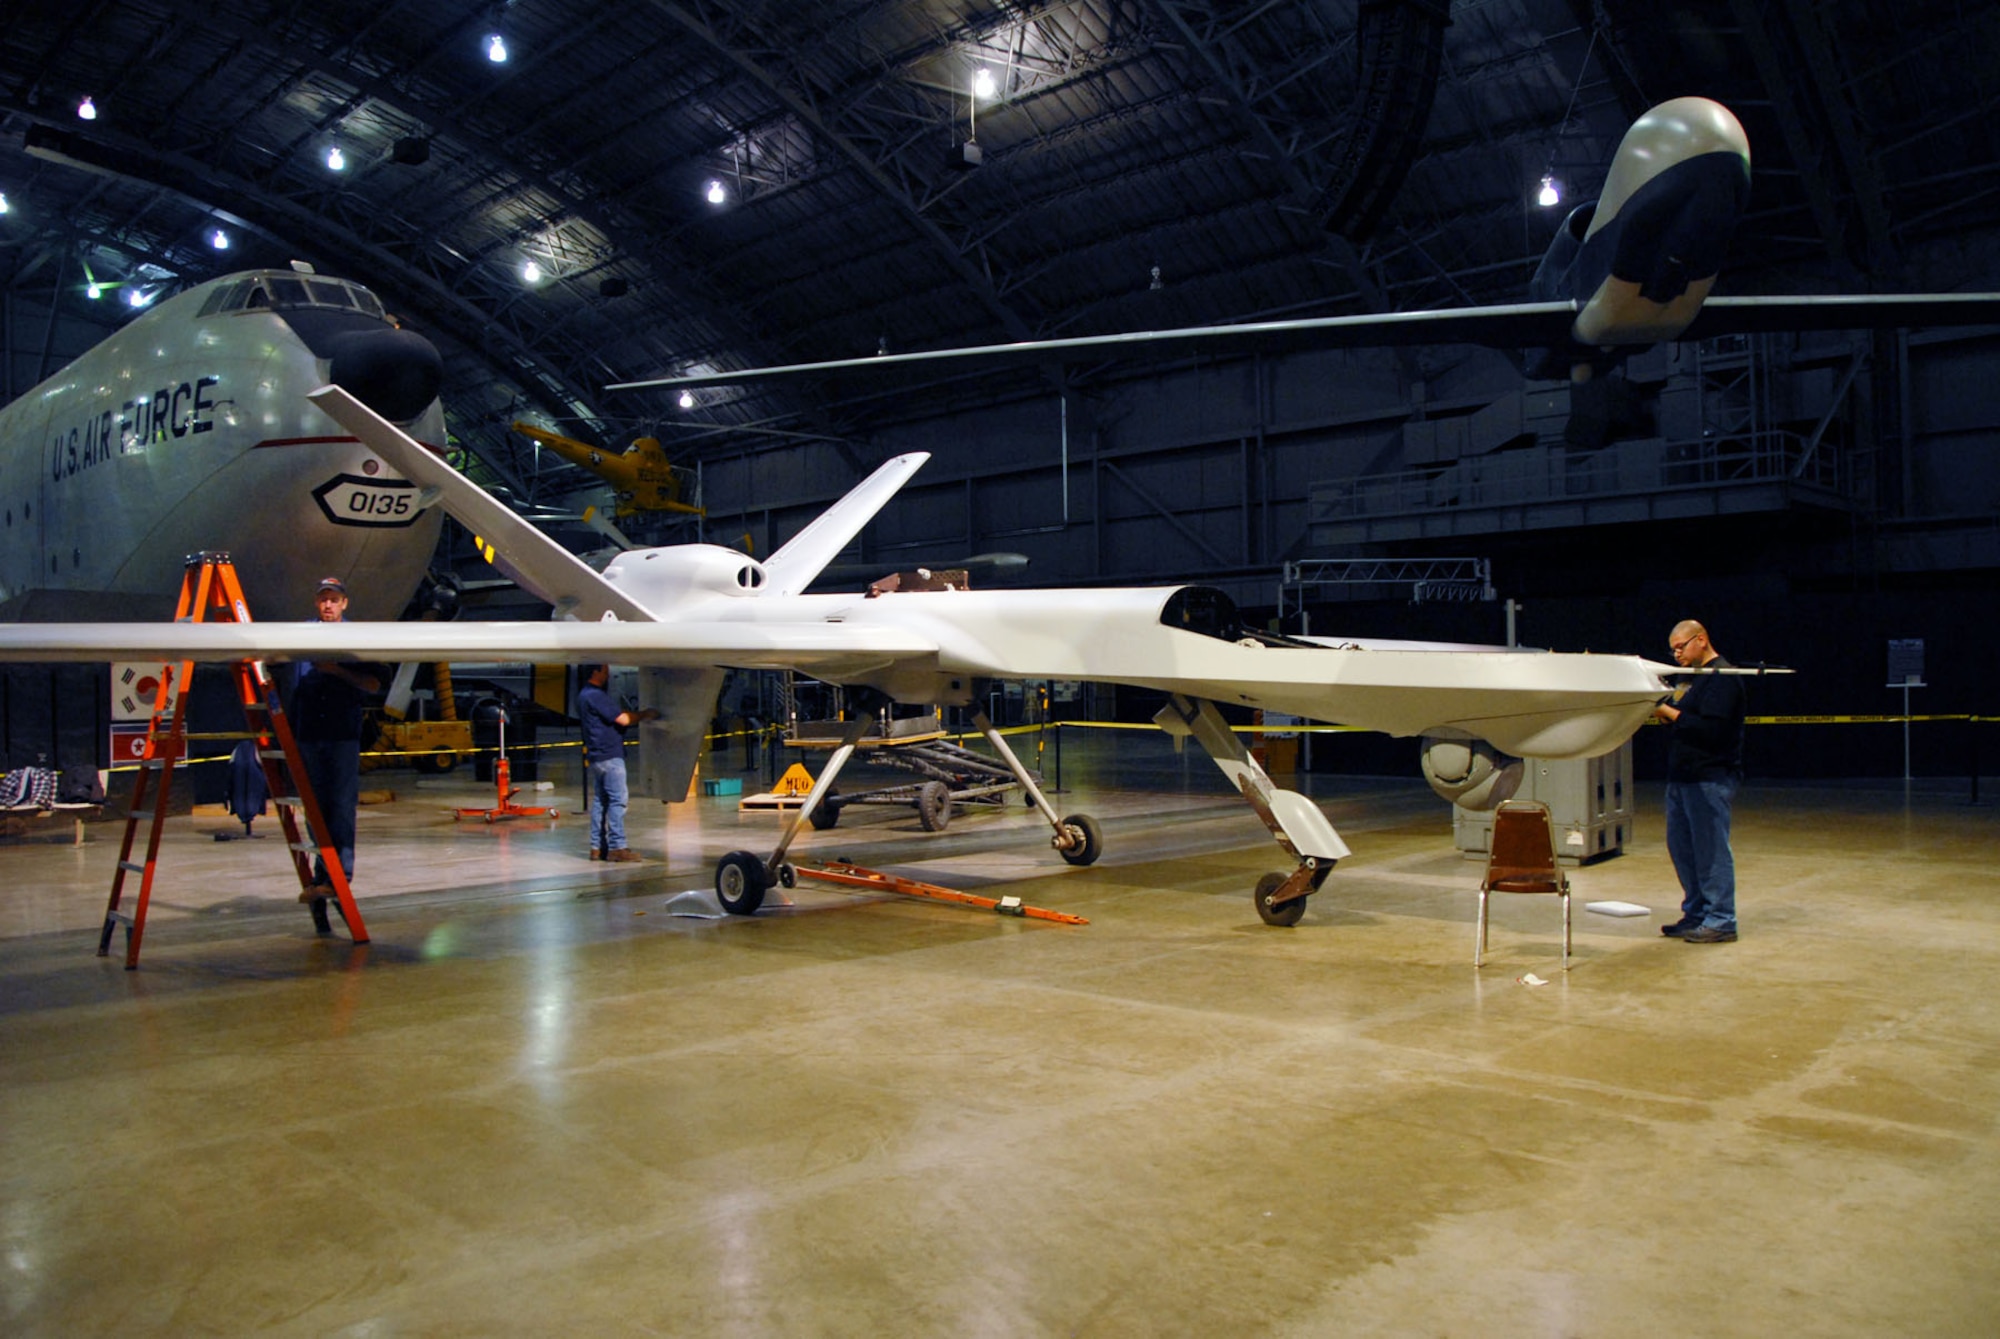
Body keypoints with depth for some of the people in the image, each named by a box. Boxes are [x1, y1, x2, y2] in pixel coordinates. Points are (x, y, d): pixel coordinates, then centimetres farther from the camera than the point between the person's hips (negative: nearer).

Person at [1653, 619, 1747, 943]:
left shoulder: (1722, 677, -11)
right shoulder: (1690, 677, 19)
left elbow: (1710, 730, -21)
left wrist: (1669, 713, -17)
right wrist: (1660, 708, 1)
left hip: (1711, 779, -10)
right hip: (1682, 776, 10)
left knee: (1711, 849, -6)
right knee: (1680, 846, 12)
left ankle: (1721, 922, 0)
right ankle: (1696, 914, 21)